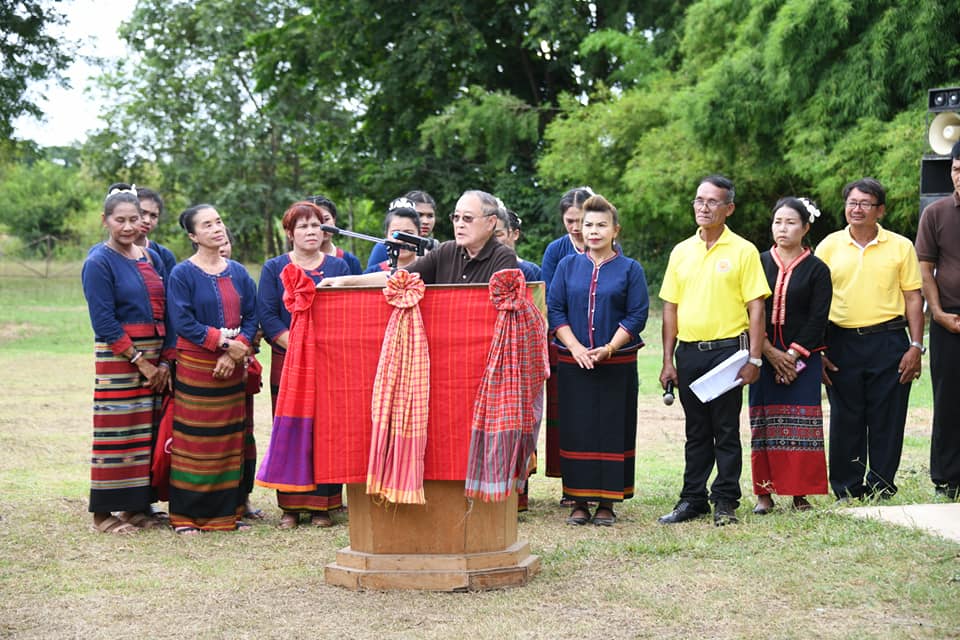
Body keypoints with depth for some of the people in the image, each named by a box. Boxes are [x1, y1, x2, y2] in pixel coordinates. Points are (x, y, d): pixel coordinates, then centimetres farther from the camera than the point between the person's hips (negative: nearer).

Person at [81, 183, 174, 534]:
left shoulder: (152, 258, 13)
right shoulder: (99, 262, -6)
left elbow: (167, 313, 10)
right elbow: (104, 323, -11)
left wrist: (165, 361, 0)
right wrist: (140, 361, -12)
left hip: (156, 361, 6)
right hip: (117, 358, -6)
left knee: (149, 432, 7)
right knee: (118, 433, -5)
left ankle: (137, 506, 17)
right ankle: (103, 513, 4)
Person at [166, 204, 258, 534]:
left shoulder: (238, 273, 9)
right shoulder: (182, 274, -5)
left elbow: (251, 317, 6)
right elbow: (182, 322, -12)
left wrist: (235, 352, -10)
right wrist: (224, 341, -17)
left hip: (232, 368, 5)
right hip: (195, 367, -5)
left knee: (231, 440, 7)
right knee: (193, 441, -2)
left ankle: (228, 512, 16)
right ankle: (186, 515, 5)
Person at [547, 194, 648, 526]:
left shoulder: (630, 269, 3)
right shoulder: (568, 265, 8)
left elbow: (637, 315, -2)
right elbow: (555, 309, 4)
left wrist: (608, 349, -14)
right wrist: (575, 348, -10)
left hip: (617, 365, -1)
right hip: (573, 364, 2)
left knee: (612, 430, 0)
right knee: (576, 430, 2)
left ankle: (607, 501, 8)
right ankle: (579, 501, 9)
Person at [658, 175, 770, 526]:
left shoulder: (742, 251, -2)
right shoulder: (681, 252, 11)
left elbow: (756, 307, -4)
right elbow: (670, 308, 12)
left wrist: (754, 359, -11)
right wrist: (667, 360, 7)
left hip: (726, 350, -4)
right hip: (688, 352, 4)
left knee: (726, 431, 1)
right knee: (696, 431, 11)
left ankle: (726, 502, 9)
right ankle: (693, 499, 18)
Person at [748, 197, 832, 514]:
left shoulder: (817, 270, 3)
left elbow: (818, 319, -3)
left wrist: (792, 356, -11)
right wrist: (769, 352, -9)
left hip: (802, 359, -2)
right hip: (764, 358, 2)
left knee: (801, 425, -3)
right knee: (763, 425, 1)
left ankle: (800, 494, 4)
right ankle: (764, 493, 6)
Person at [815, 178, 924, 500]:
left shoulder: (900, 246, 6)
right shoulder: (829, 246, 7)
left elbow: (913, 298, 6)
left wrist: (916, 346, -3)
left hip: (888, 343, 0)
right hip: (841, 344, 1)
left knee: (887, 421, 2)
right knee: (845, 421, 4)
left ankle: (881, 489, 12)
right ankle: (846, 492, 13)